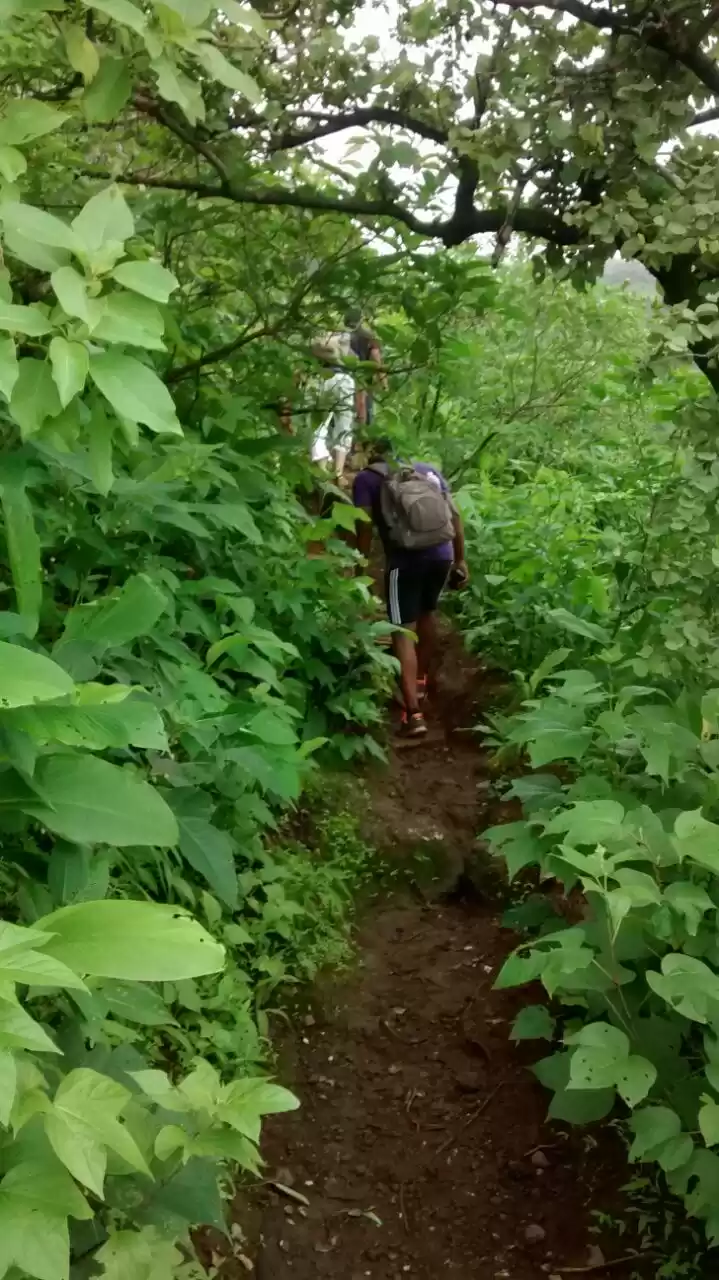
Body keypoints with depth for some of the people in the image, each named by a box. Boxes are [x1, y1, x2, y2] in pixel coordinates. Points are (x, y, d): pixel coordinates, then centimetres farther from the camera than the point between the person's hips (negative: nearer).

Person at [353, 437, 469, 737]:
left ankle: (413, 713, -11)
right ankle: (421, 678, 46)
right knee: (426, 613, 28)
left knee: (404, 632, 0)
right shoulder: (428, 470, 17)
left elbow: (365, 526, -6)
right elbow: (455, 515, 15)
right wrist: (460, 559, 20)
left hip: (405, 560, -5)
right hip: (442, 555, 5)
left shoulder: (366, 479, 5)